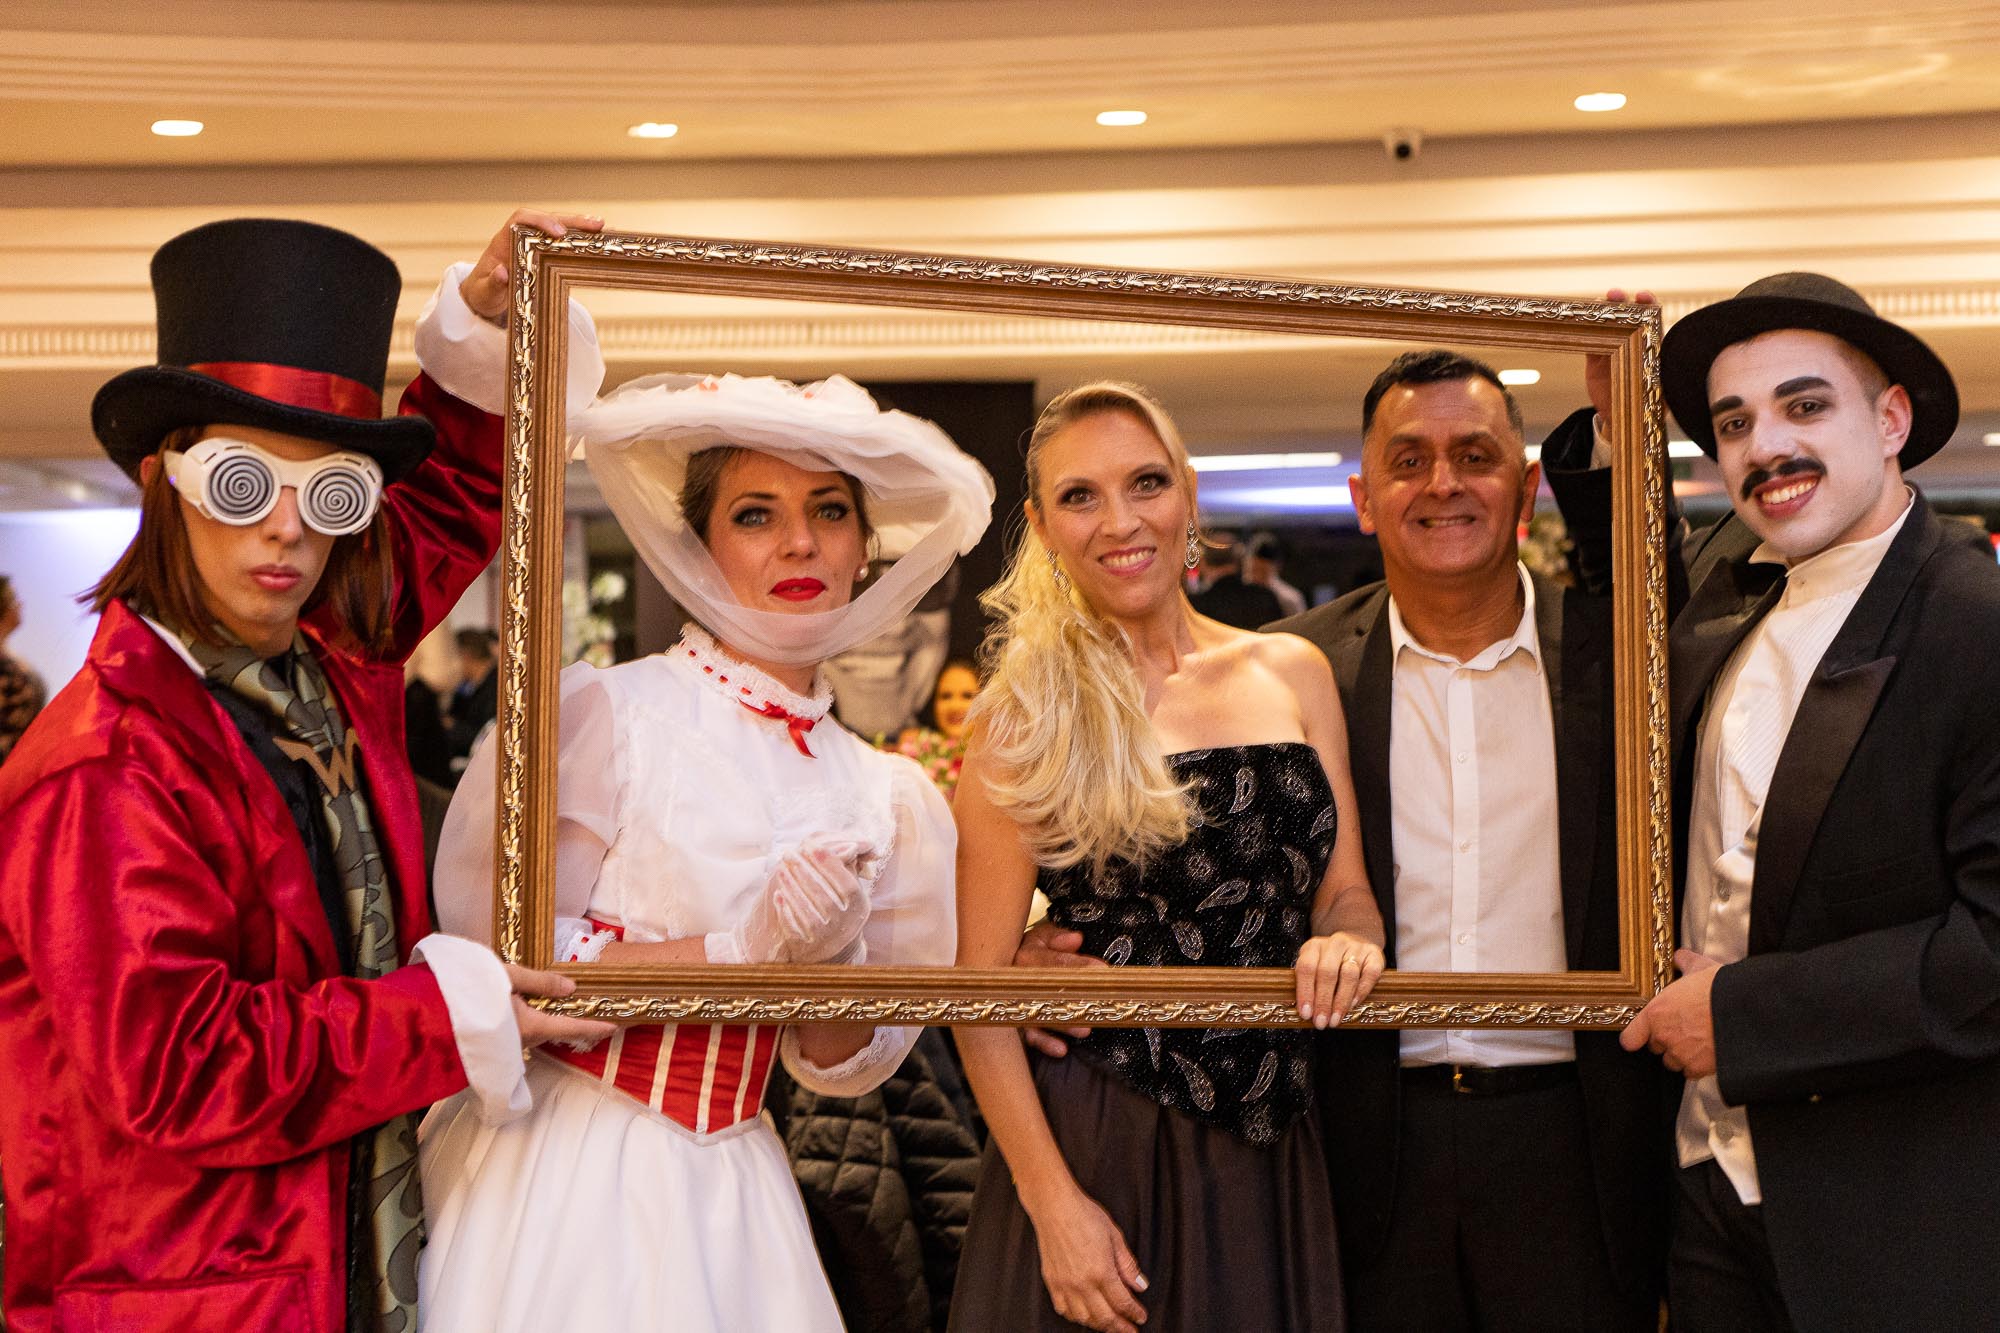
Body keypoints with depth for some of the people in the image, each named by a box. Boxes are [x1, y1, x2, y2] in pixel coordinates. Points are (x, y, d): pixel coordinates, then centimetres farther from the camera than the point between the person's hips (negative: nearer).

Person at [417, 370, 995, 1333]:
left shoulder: (884, 795, 4)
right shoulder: (596, 709, -10)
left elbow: (849, 1067, 8)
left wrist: (831, 960, -13)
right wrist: (740, 952, -18)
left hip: (729, 1191, 4)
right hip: (557, 1173, -4)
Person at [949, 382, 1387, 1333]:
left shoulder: (1293, 673, 6)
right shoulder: (1029, 712, -6)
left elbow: (1343, 887, 12)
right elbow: (978, 981, -8)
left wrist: (1348, 940, -12)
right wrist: (1053, 1202, -15)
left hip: (1273, 1150, 4)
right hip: (1095, 1144, -4)